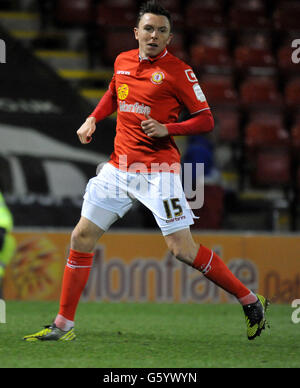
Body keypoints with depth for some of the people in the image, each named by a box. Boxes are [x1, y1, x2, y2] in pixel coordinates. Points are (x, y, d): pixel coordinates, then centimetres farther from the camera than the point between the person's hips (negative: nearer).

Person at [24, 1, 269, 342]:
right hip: (119, 166, 6)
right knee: (82, 237, 2)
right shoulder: (122, 62, 10)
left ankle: (251, 302, 3)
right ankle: (63, 326, 11)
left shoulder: (177, 71, -6)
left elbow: (206, 120, -5)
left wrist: (167, 128, -19)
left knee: (182, 249, -12)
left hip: (158, 169, -6)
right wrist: (93, 119, 14)